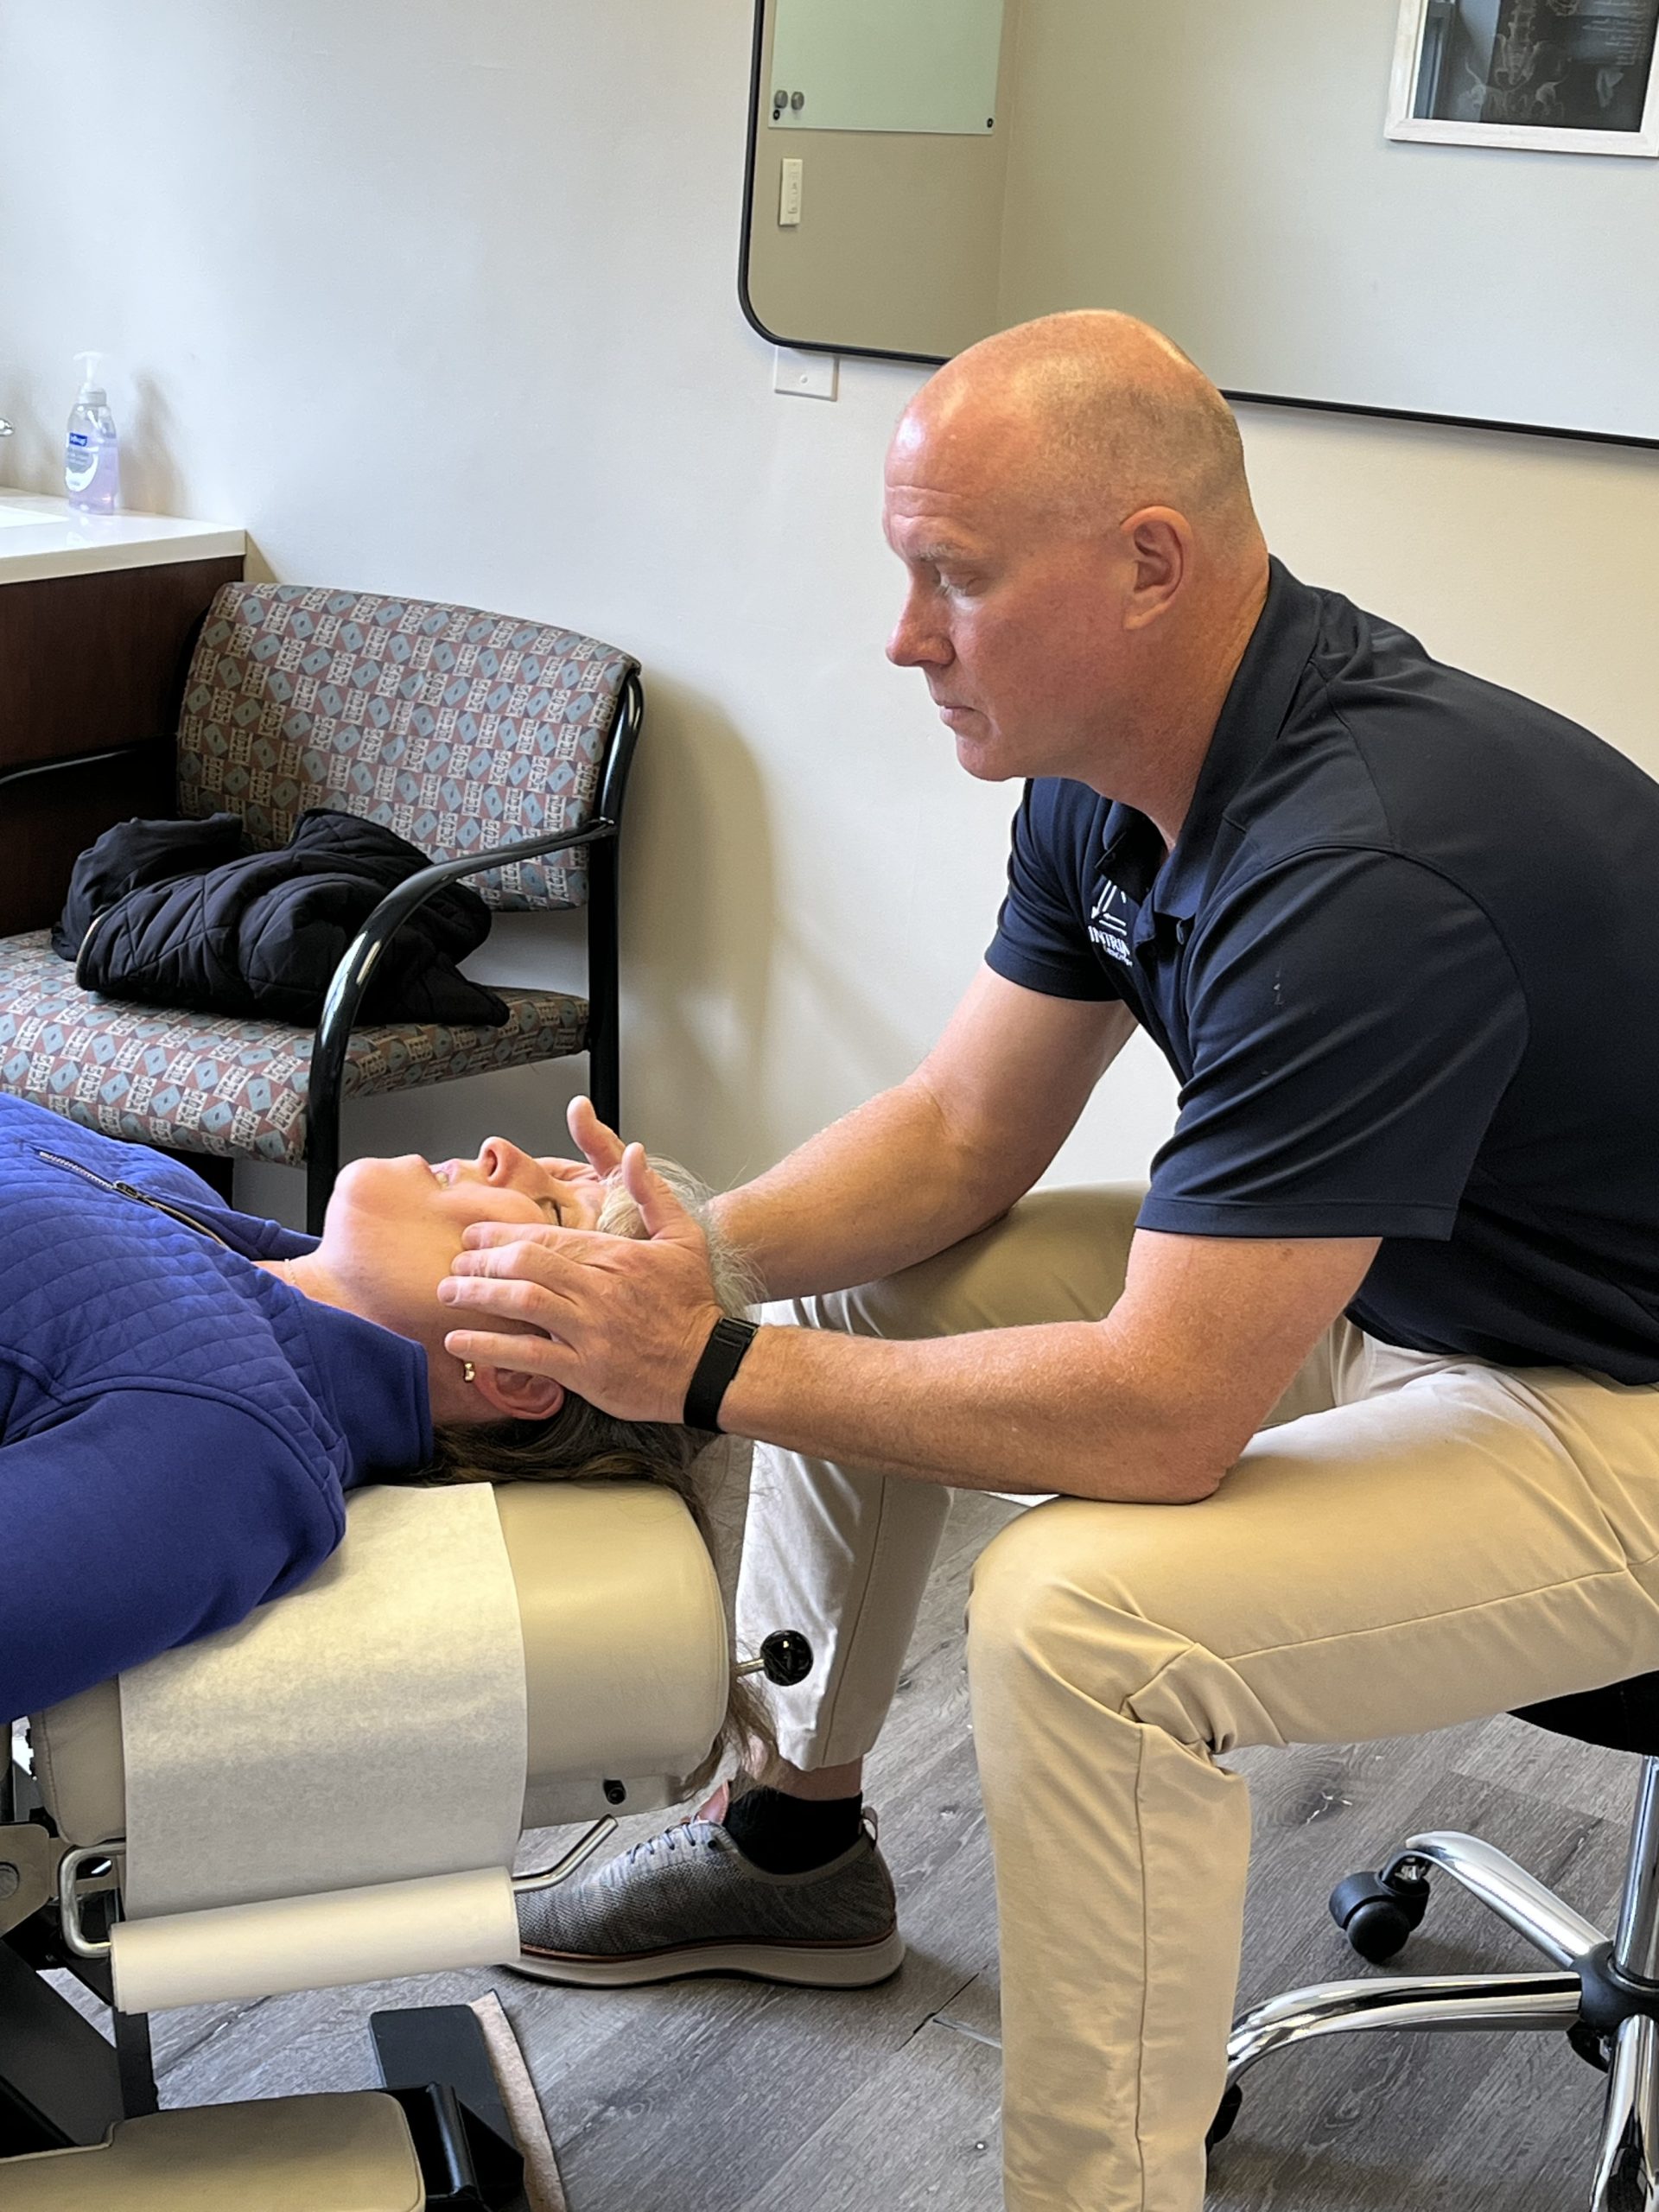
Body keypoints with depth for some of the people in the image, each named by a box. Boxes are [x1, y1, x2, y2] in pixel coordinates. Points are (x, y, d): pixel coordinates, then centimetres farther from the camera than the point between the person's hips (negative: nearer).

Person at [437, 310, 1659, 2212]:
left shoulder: (1364, 873, -34)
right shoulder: (1113, 768, -5)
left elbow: (1164, 1414, -33)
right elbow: (963, 1134, 3)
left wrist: (714, 1367, -26)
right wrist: (697, 1253, -14)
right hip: (1358, 1283, 9)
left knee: (1083, 1607, -32)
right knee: (846, 1284, 9)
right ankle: (791, 1840, 27)